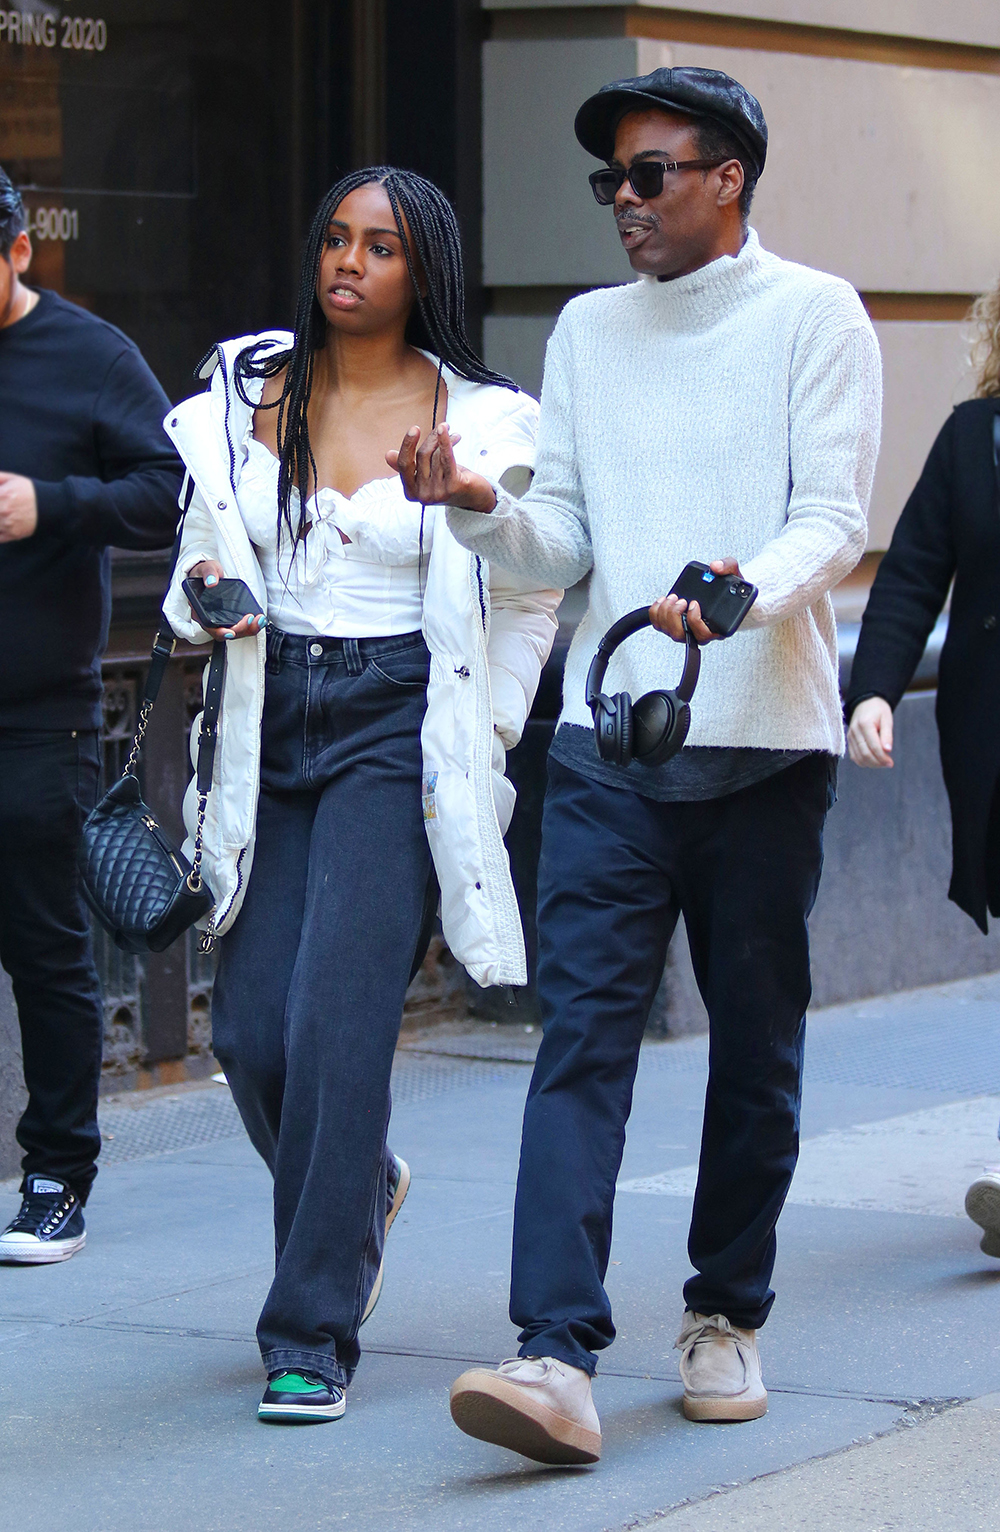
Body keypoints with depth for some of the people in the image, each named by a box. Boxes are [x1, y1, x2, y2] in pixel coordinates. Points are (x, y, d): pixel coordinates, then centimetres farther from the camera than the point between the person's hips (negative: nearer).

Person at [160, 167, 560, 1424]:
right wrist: (208, 598, -6)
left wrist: (476, 744, 1)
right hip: (273, 729, 4)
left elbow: (528, 601, 7)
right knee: (250, 1033, 1)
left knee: (337, 1017, -14)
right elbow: (204, 561, 15)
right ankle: (363, 1185, 35)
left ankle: (314, 1330, -7)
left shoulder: (479, 423, -2)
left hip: (397, 731, -4)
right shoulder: (246, 399, 7)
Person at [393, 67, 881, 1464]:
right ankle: (559, 1356, -18)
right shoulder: (588, 330, 15)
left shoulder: (812, 316, 1)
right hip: (608, 734, 3)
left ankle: (728, 1318, 24)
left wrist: (736, 595, -26)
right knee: (582, 1035, -10)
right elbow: (564, 541, 12)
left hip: (764, 738, -2)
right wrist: (480, 509, -8)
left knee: (757, 1046, 7)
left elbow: (832, 520, -8)